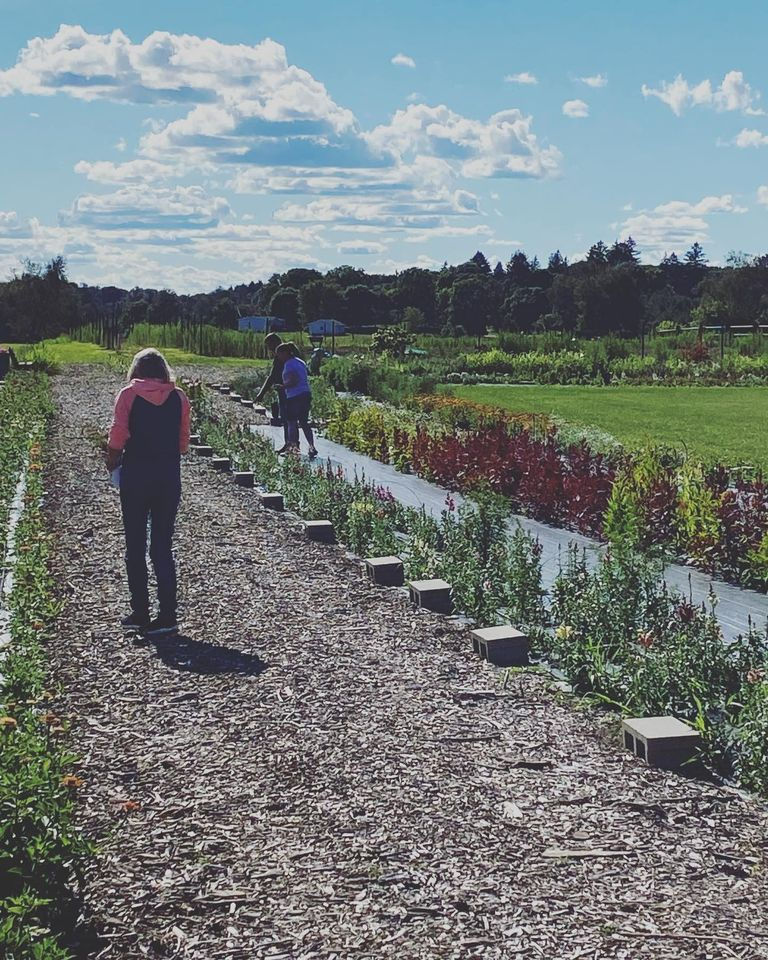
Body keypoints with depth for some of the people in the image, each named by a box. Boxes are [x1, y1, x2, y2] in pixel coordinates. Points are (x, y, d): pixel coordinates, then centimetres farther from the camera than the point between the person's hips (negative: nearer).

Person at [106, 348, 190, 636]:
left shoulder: (128, 394, -3)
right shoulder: (179, 397, 3)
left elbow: (118, 434, -9)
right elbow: (184, 441, 3)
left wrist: (112, 460, 7)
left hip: (136, 474, -2)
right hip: (169, 475, 2)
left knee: (135, 546, 8)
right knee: (163, 546, 8)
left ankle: (140, 613, 10)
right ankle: (167, 615, 4)